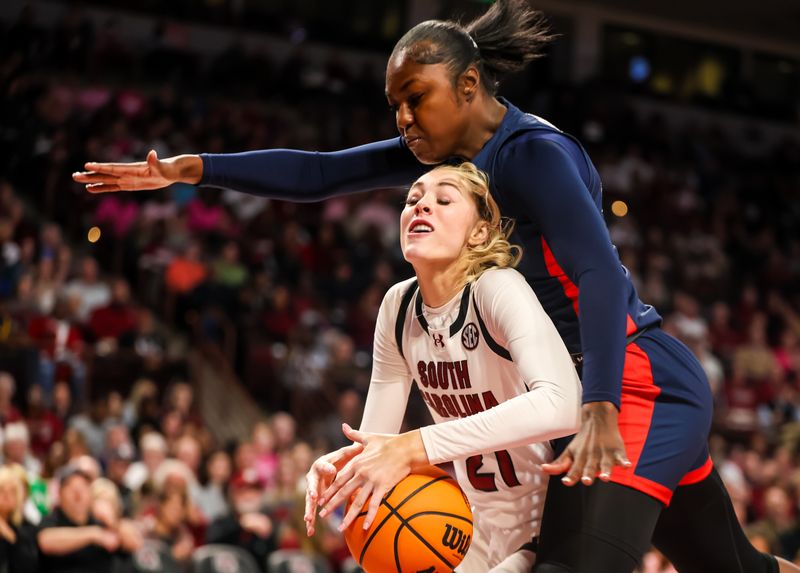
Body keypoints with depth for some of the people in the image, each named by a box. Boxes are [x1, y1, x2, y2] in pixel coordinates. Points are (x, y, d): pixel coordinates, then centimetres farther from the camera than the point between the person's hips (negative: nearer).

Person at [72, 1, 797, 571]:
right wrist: (191, 168, 0)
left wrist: (601, 411, -37)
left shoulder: (533, 154, -17)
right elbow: (318, 174, 8)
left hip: (637, 382, -10)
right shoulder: (442, 153, 10)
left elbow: (600, 275, -26)